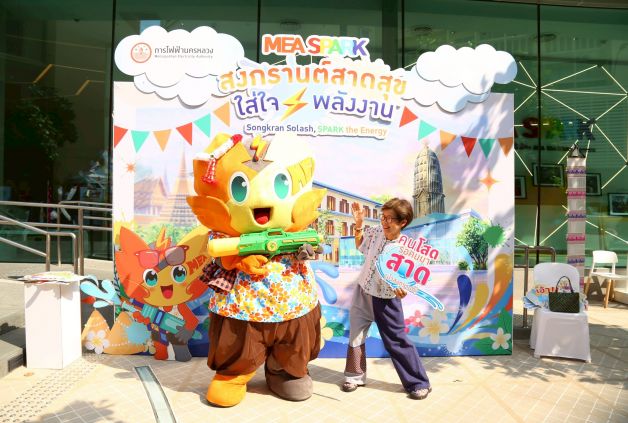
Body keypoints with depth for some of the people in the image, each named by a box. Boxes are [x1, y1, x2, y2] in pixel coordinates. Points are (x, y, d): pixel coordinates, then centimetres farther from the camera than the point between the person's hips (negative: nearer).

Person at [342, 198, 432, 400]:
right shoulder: (375, 232, -10)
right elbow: (360, 245, 12)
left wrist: (402, 288, -38)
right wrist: (359, 224, 0)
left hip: (386, 300, -5)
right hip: (363, 292, 5)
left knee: (397, 341, 5)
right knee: (355, 334, 15)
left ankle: (418, 383, 24)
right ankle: (355, 375, 36)